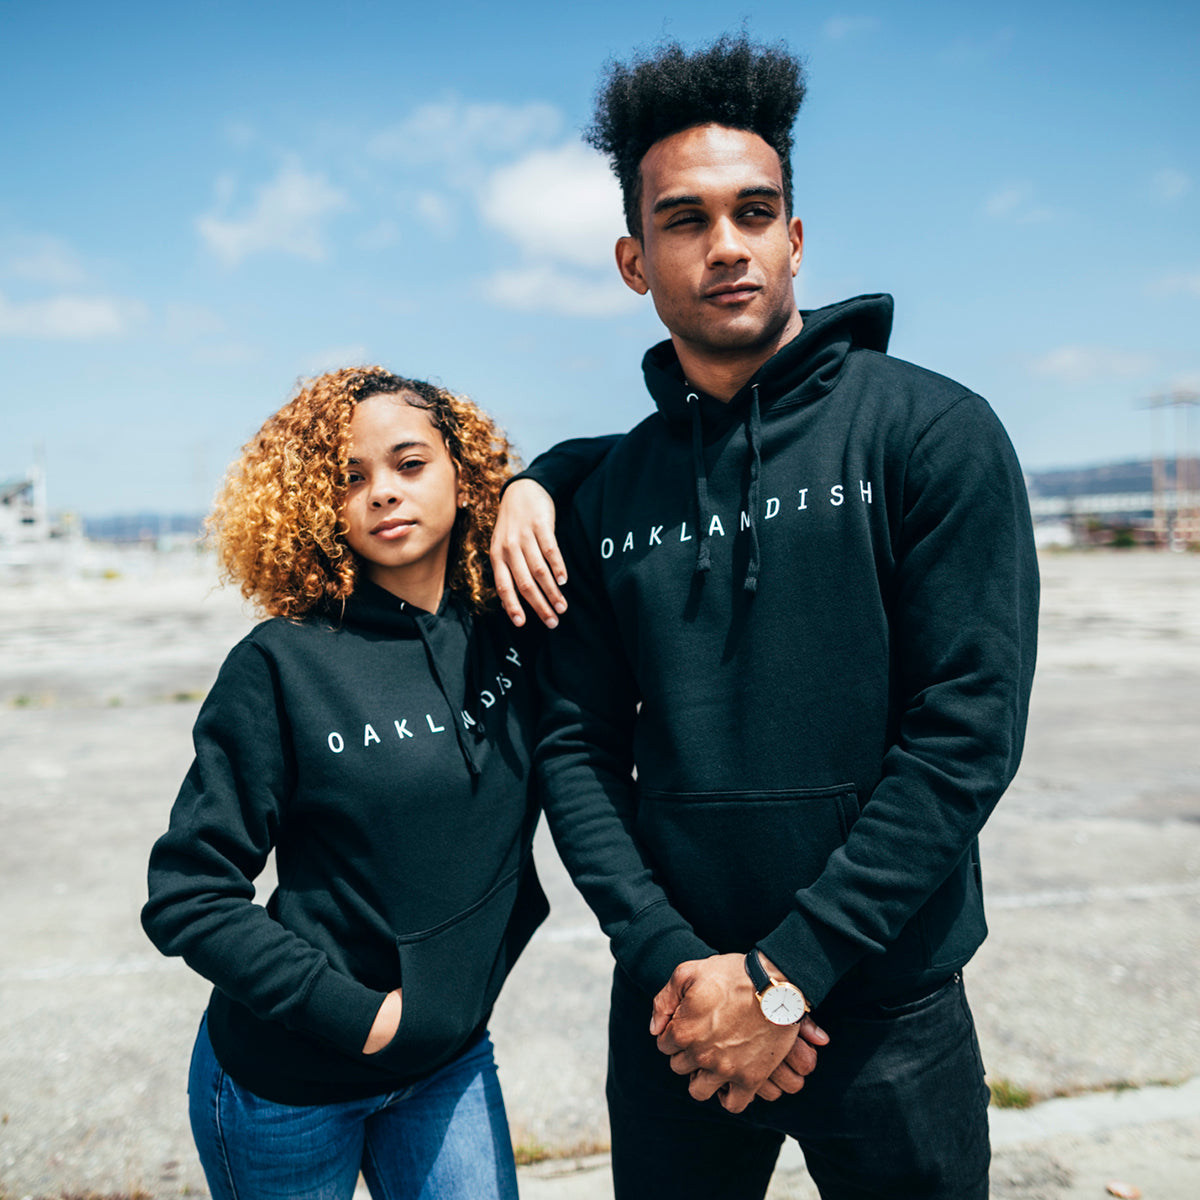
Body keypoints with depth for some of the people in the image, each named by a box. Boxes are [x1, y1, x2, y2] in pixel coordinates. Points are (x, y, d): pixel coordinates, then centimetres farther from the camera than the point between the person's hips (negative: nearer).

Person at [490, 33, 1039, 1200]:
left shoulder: (933, 433, -8)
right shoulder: (607, 491, 2)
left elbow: (967, 729, -14)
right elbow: (578, 744, 1)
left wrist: (787, 974, -15)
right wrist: (671, 958, -12)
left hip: (888, 1011, -2)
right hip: (673, 1011, 3)